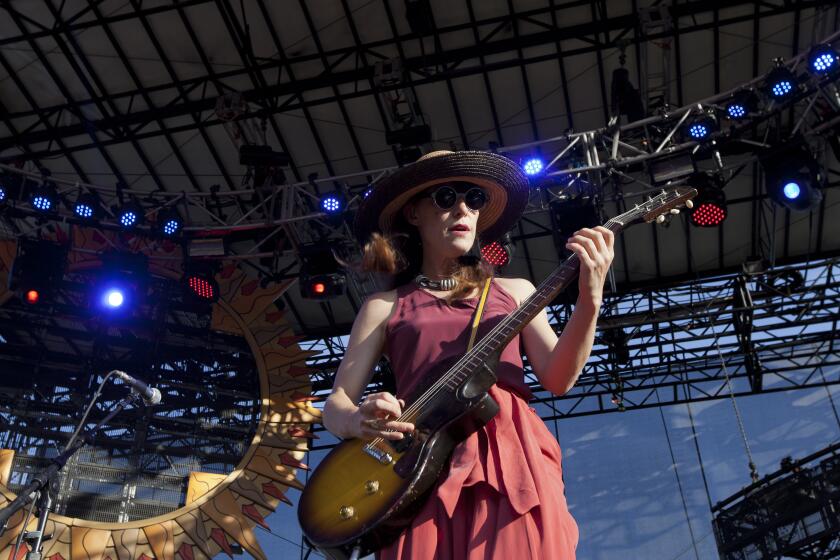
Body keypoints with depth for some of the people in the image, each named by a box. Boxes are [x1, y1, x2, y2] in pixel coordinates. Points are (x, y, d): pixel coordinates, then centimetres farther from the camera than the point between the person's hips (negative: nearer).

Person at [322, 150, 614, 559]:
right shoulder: (384, 307, 15)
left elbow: (557, 378, 7)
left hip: (514, 456, 1)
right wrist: (359, 420, -15)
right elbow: (336, 404, 8)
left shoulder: (514, 291, 20)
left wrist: (589, 300, -8)